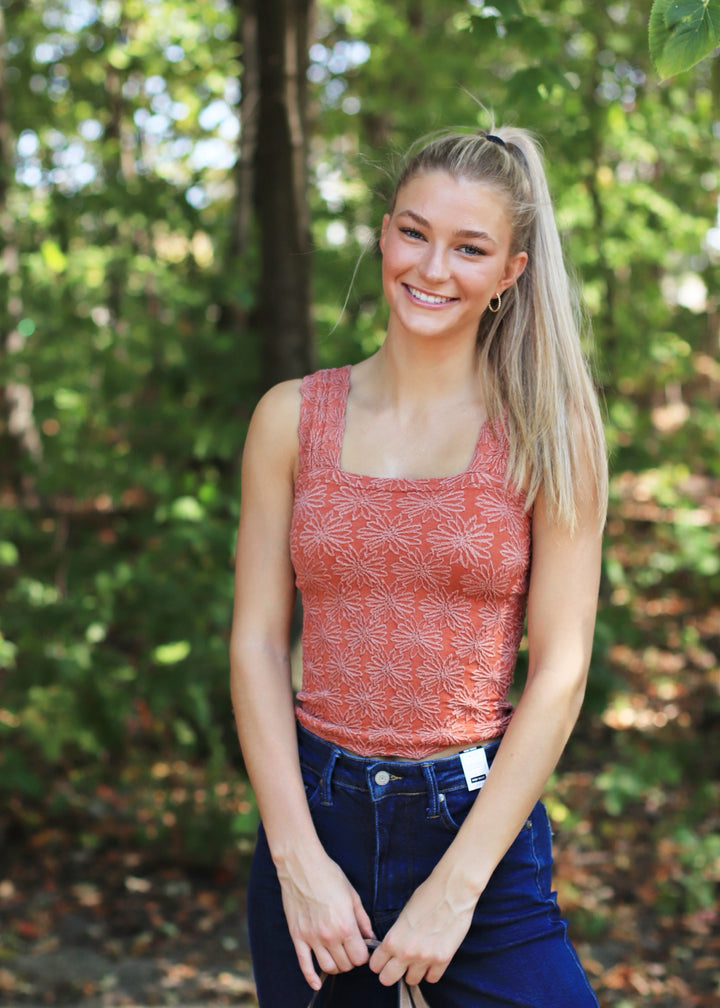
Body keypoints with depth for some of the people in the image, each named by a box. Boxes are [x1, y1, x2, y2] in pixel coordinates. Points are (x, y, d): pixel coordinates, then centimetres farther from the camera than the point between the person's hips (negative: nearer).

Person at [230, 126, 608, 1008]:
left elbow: (561, 669, -7)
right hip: (313, 811, 2)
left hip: (479, 817, -2)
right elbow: (256, 643, 0)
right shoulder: (292, 417, 2)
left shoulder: (549, 429, -4)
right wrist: (299, 857, -9)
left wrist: (455, 887, -11)